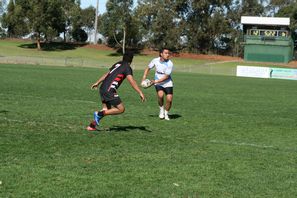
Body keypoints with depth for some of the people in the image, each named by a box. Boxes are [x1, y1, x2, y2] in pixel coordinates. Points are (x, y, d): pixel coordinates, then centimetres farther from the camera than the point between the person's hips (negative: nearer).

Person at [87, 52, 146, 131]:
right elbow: (132, 81, -16)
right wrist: (140, 93, -20)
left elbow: (106, 74, 29)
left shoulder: (118, 64, 20)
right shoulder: (127, 68, -4)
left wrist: (97, 83, 40)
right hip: (109, 90, -9)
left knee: (106, 110, 20)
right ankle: (99, 114, -7)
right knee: (121, 109, -3)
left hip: (102, 88, 9)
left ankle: (91, 125, 16)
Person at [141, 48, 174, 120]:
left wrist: (156, 81, -22)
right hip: (158, 84, 1)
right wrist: (143, 79, 2)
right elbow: (148, 69, 8)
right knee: (160, 95, -27)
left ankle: (166, 113, 15)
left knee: (169, 99, -12)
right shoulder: (155, 60, -8)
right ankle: (161, 110, 0)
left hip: (167, 83, -1)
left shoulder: (170, 64, -17)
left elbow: (166, 76, -17)